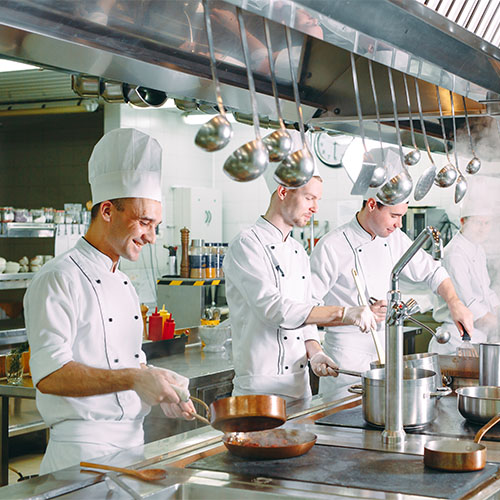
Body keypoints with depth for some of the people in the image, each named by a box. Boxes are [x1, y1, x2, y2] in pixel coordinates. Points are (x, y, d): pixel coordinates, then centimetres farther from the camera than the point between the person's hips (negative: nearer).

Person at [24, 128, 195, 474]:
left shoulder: (124, 285, 16)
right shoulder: (58, 279, -11)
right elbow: (49, 374, -20)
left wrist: (162, 392, 4)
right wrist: (134, 379, -25)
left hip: (133, 440, 8)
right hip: (84, 449, -8)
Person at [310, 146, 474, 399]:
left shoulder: (395, 239, 5)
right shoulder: (331, 246, -14)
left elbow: (431, 271, 19)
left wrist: (454, 302, 3)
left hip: (386, 348, 6)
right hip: (348, 349, -6)